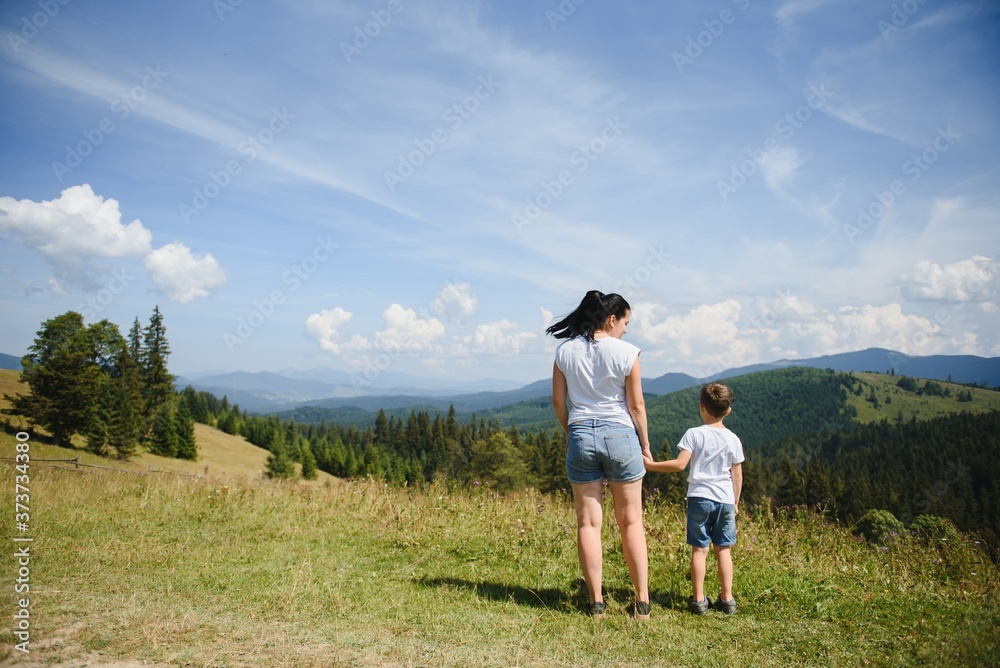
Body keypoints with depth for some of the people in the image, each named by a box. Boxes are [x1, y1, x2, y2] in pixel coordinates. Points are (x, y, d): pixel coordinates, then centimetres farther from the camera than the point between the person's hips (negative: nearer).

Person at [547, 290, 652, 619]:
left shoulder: (565, 351, 1)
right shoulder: (626, 352, -8)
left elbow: (558, 401, 6)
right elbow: (636, 404, -4)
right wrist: (645, 444, 8)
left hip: (580, 435, 2)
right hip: (619, 435, -2)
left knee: (588, 522, 8)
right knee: (631, 522, 10)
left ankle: (596, 602, 13)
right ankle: (642, 601, 14)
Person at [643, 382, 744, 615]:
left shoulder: (694, 434, -6)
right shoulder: (733, 439, 3)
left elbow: (680, 464, -14)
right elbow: (737, 475, 7)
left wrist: (651, 465, -5)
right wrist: (735, 502, 17)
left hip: (699, 497, -2)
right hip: (725, 499, 3)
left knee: (699, 549, 3)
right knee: (723, 549, 12)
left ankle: (698, 600, 5)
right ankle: (727, 600, 15)